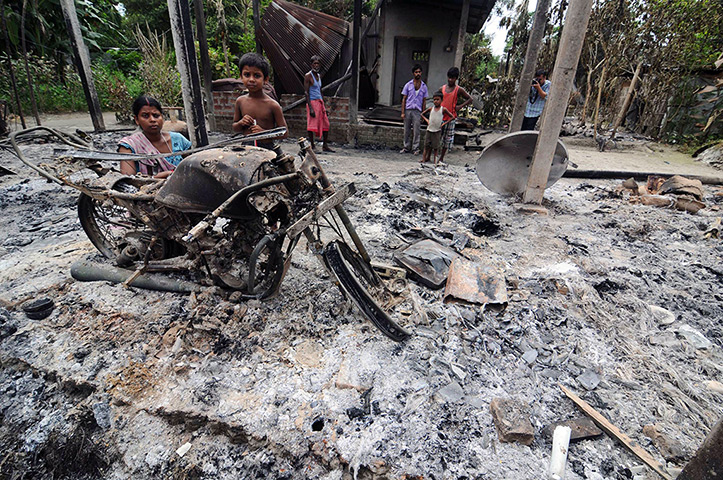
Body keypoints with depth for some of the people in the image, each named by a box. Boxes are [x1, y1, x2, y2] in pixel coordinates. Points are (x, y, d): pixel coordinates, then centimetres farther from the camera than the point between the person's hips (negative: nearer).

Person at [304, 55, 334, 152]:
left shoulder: (319, 76, 18)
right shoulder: (308, 76, -6)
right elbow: (306, 92, -12)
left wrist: (324, 106, 18)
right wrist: (310, 108, -21)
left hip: (320, 102, 8)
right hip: (312, 102, -8)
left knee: (326, 125, 6)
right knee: (311, 125, -7)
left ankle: (325, 146, 13)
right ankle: (311, 146, -1)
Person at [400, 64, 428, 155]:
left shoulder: (424, 86, 8)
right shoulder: (408, 85, 5)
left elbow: (424, 101, 10)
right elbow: (404, 99, 4)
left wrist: (423, 114, 2)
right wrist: (403, 112, -4)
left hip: (417, 111, 0)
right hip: (408, 110, 0)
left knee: (416, 131, -1)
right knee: (407, 131, 5)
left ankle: (415, 148, 7)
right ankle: (406, 147, 15)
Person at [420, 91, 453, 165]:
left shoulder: (443, 109, -2)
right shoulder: (431, 108, 5)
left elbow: (452, 117, 3)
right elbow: (422, 114, 15)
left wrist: (444, 123, -5)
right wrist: (426, 120, 2)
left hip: (437, 131, -2)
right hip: (429, 129, 2)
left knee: (436, 146, 2)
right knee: (426, 145, 4)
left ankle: (435, 159, 12)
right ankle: (424, 158, 12)